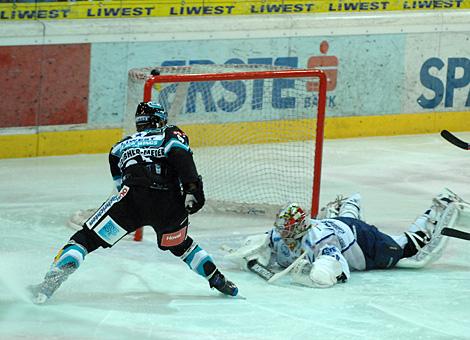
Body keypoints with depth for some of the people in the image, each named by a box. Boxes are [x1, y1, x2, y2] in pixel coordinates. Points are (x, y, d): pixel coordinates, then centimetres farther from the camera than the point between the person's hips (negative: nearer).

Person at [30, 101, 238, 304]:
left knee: (86, 238, 3)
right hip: (170, 204, 1)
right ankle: (217, 280, 33)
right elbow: (180, 154, 1)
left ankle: (50, 282, -15)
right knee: (178, 244, 32)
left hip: (132, 196, -1)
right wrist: (192, 188, -9)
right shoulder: (170, 134, 23)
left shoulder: (122, 146, 32)